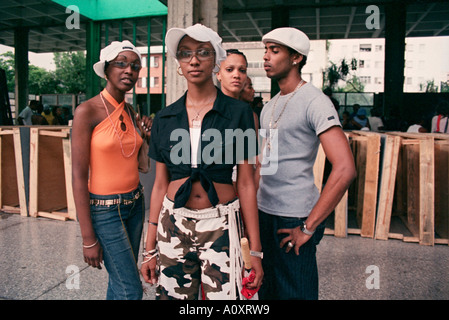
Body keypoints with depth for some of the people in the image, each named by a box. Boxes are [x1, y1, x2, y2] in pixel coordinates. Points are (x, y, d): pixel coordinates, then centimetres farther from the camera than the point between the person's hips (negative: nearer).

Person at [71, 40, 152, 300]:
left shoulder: (130, 111, 6)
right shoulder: (88, 110, -13)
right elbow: (79, 175, -15)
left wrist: (148, 135, -4)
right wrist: (88, 238, -15)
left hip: (134, 203, 6)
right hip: (104, 208, -6)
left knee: (120, 282, 15)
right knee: (131, 290, -2)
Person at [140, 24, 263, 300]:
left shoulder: (238, 112, -4)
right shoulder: (165, 118, 4)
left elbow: (246, 184, -3)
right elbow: (160, 185, 7)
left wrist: (255, 250, -4)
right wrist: (150, 248, 8)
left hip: (220, 225, -2)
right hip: (174, 225, 3)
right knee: (173, 294, 13)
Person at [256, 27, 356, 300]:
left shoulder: (314, 101, -12)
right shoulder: (270, 106, 13)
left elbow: (345, 169, -21)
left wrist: (309, 227, -19)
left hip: (293, 219, -7)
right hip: (263, 213, 8)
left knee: (294, 292, 7)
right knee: (265, 290, 19)